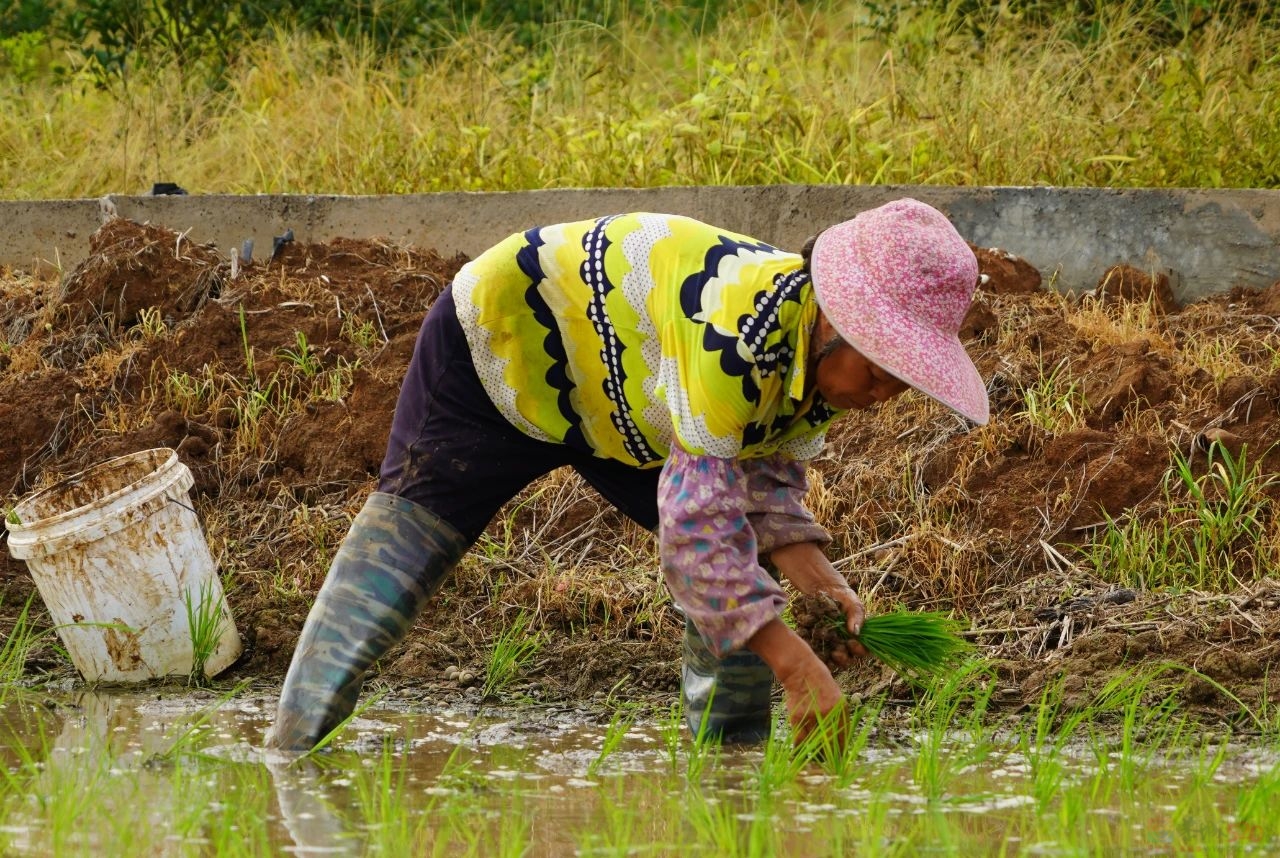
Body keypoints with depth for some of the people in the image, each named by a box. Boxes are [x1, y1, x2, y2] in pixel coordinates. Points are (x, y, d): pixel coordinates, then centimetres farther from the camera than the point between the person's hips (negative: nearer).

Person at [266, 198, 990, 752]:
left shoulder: (827, 359, -15)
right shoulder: (740, 335, -43)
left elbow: (768, 484, -3)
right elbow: (698, 513, -44)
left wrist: (820, 583, -22)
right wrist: (794, 665, -45)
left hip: (620, 393, 8)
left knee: (744, 568, 0)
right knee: (408, 532, -12)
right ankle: (293, 748, -7)